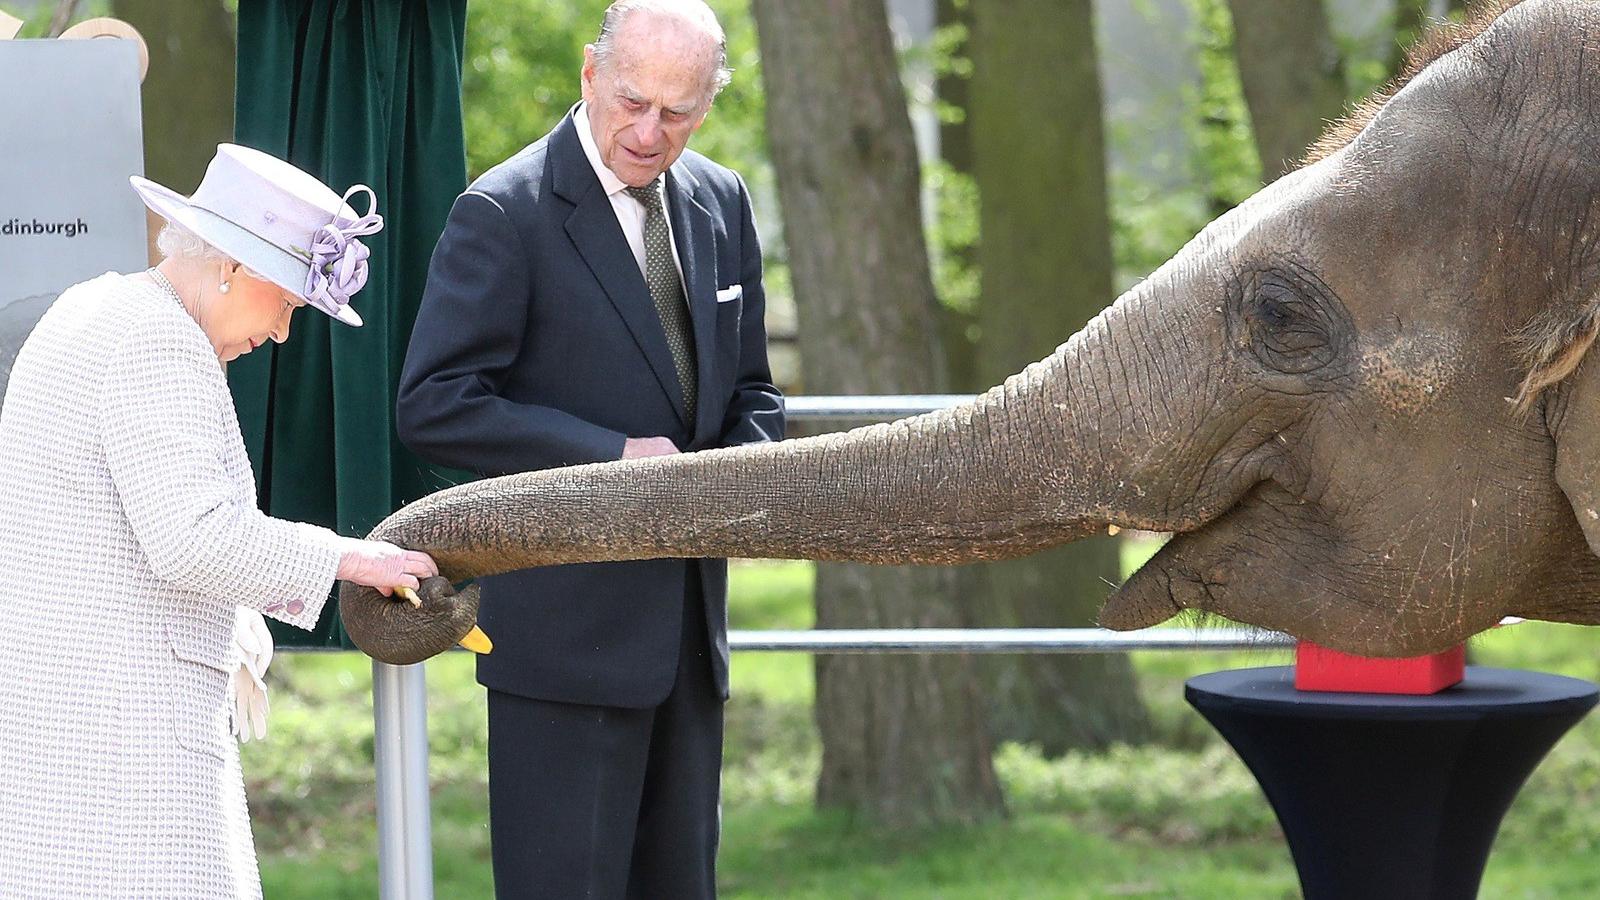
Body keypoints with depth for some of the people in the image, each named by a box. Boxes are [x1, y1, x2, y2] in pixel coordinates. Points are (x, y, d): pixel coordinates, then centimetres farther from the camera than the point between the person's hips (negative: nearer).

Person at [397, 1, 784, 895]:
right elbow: (433, 406, -16)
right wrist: (611, 455, -20)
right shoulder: (504, 213, -11)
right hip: (566, 622, -7)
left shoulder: (722, 204, 10)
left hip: (688, 617, 7)